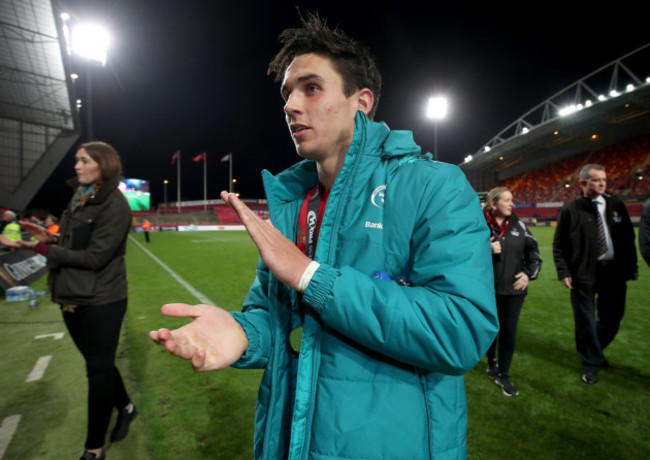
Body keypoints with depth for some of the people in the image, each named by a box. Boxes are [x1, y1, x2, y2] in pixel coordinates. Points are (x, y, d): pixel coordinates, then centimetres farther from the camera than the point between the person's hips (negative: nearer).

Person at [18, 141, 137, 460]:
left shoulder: (115, 205, -17)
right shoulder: (79, 198, 8)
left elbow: (95, 257, -20)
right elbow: (73, 244, 16)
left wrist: (44, 249, -16)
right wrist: (49, 238, -1)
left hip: (102, 301, -8)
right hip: (72, 298, 8)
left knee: (98, 371, 4)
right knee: (99, 364, 21)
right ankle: (125, 407, 44)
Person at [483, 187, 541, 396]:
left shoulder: (519, 226, 2)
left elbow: (533, 252, 9)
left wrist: (529, 273, -4)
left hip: (514, 289, 3)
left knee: (509, 332, 8)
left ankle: (503, 375, 25)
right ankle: (492, 362, 42)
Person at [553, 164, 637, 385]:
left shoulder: (616, 205, 7)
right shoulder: (570, 210, -3)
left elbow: (628, 238, 12)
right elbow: (559, 245, -2)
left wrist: (632, 266, 6)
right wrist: (564, 272, -9)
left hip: (614, 271, 4)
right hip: (583, 275, -4)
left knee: (612, 319, 13)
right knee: (586, 321, 4)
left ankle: (595, 351, 39)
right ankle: (591, 363, 22)